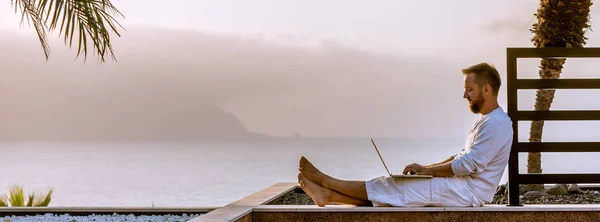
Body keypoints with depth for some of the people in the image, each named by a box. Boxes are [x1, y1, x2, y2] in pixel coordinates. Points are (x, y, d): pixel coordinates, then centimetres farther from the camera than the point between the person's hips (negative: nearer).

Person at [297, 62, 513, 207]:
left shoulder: (496, 124, -17)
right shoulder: (486, 121, 18)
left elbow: (467, 165, -21)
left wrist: (426, 169, -12)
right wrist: (426, 168, 7)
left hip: (469, 192, -9)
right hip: (464, 187, 9)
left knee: (396, 185, -11)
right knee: (395, 185, -2)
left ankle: (326, 182, -6)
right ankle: (327, 195, -6)